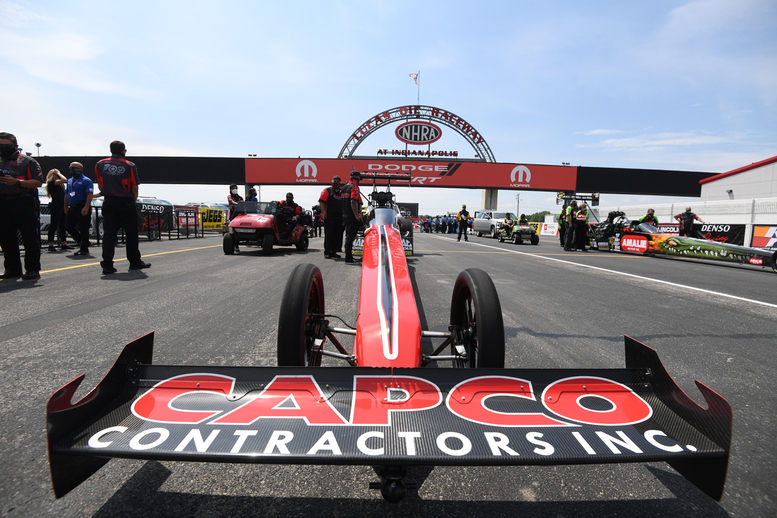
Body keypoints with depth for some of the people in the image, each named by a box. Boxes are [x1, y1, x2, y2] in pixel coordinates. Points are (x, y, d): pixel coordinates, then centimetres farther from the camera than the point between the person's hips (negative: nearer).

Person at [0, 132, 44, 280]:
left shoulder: (27, 161, 3)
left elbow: (38, 182, -7)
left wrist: (17, 182, -17)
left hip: (24, 204, -6)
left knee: (30, 238, -5)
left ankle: (32, 269, 0)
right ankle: (12, 269, 17)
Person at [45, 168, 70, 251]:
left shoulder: (59, 184, 20)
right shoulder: (51, 182, -6)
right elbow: (64, 180, -15)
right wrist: (58, 173, -4)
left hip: (62, 206, 9)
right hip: (55, 206, -9)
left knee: (62, 226, 10)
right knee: (53, 226, -6)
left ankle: (63, 244, 14)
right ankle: (51, 245, -3)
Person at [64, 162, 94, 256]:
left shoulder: (86, 180, -7)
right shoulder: (69, 181, 18)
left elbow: (90, 195, -16)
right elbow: (66, 195, 25)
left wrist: (86, 207, -24)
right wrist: (66, 207, 20)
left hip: (82, 208, -9)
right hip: (72, 208, 9)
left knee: (83, 229, -6)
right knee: (70, 227, 10)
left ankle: (84, 249, 0)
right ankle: (84, 243, 22)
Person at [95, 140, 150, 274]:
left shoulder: (100, 165, 5)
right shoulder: (130, 166, -6)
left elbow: (100, 186, 10)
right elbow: (134, 188, -5)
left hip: (108, 203, 4)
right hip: (126, 203, -3)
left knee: (108, 233, 3)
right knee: (131, 233, 7)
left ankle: (107, 264, -3)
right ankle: (135, 262, 17)